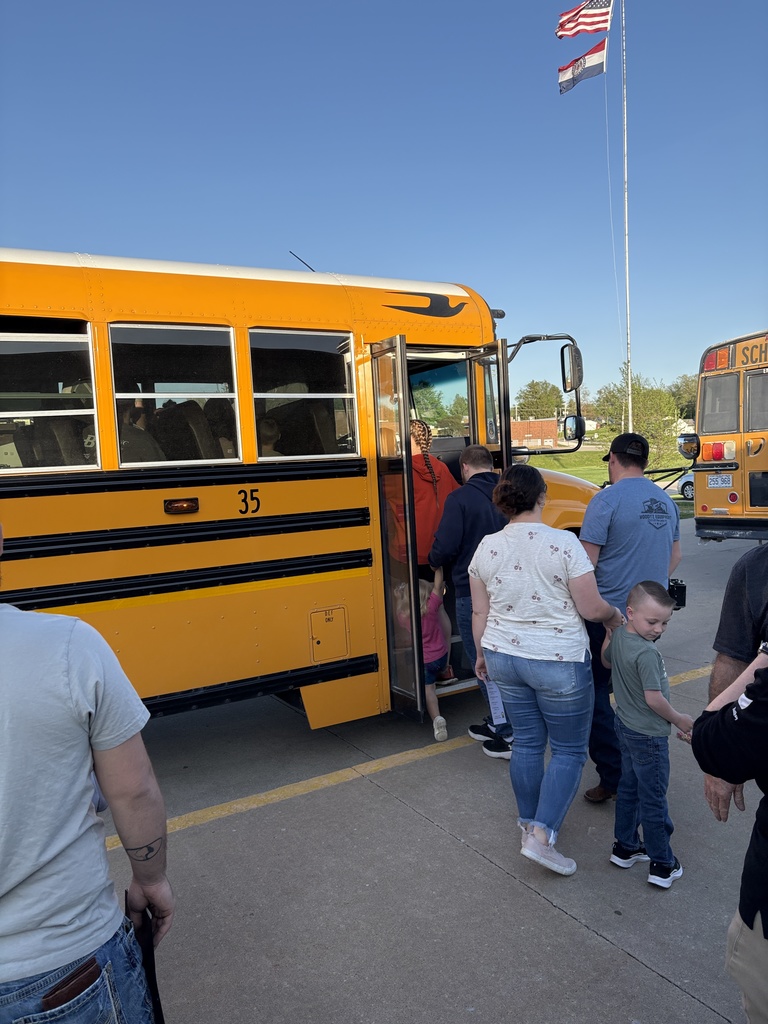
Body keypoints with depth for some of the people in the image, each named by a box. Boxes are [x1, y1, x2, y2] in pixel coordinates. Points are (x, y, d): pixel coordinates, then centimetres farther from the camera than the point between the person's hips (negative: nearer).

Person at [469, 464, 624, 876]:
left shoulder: (487, 547, -5)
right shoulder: (563, 543, -18)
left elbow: (479, 612, 3)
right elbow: (591, 608, -13)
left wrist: (482, 654, 19)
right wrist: (615, 616, 10)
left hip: (505, 658, 5)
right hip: (559, 663, -5)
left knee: (526, 742, 21)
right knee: (569, 750, 12)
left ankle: (529, 822, 36)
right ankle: (541, 836, 6)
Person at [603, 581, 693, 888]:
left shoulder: (618, 636, -4)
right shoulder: (646, 653, -28)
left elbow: (606, 661, 16)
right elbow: (653, 698, -25)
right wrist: (679, 720, -9)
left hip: (625, 727, 8)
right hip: (648, 735, -8)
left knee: (629, 788, 20)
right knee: (653, 800, 6)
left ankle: (625, 847, 34)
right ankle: (662, 865, 20)